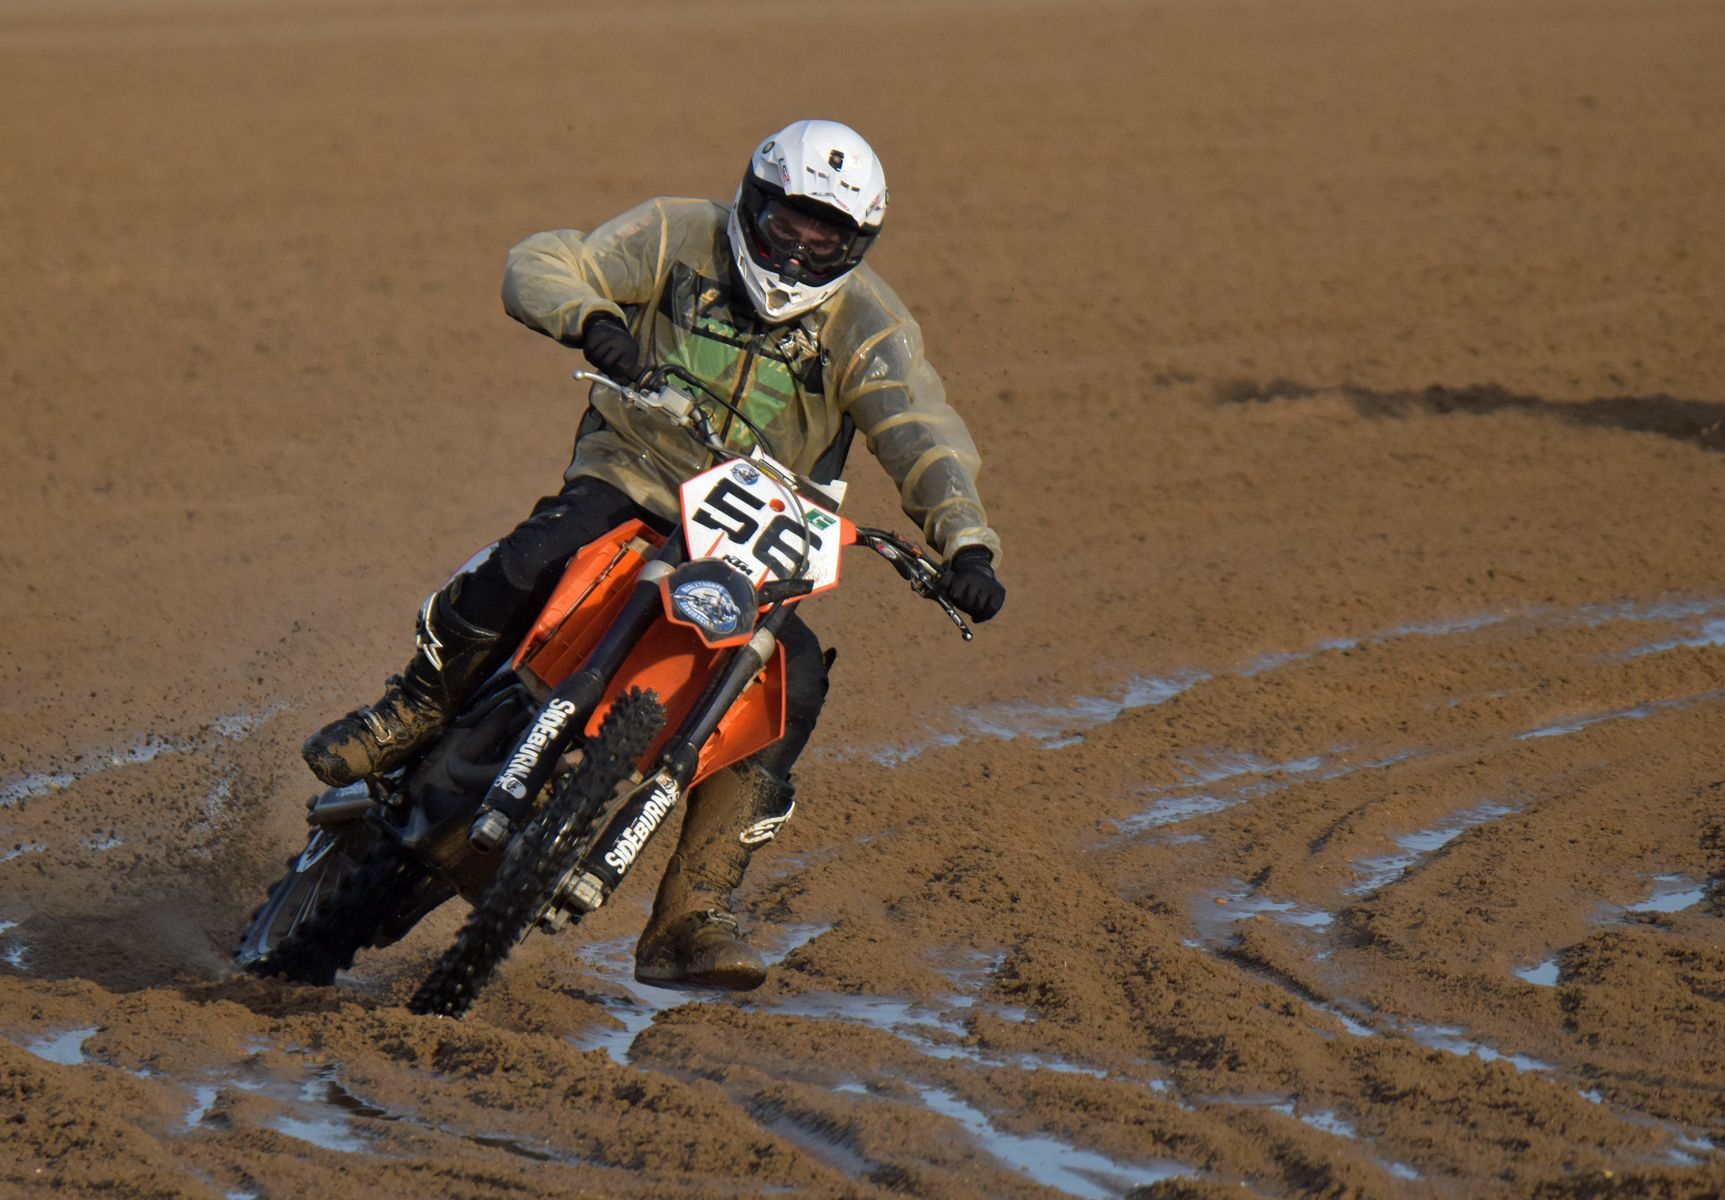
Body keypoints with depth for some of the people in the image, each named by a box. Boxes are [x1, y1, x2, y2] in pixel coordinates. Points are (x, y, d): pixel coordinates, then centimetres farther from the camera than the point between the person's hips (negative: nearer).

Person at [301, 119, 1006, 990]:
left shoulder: (865, 324, -6)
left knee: (794, 675, -23)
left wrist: (966, 545, -34)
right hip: (628, 484, -1)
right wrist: (591, 319, -31)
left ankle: (690, 921, -20)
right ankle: (413, 713, -8)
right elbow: (537, 266, -8)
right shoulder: (681, 239, -4)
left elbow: (925, 439, -16)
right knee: (529, 562, -34)